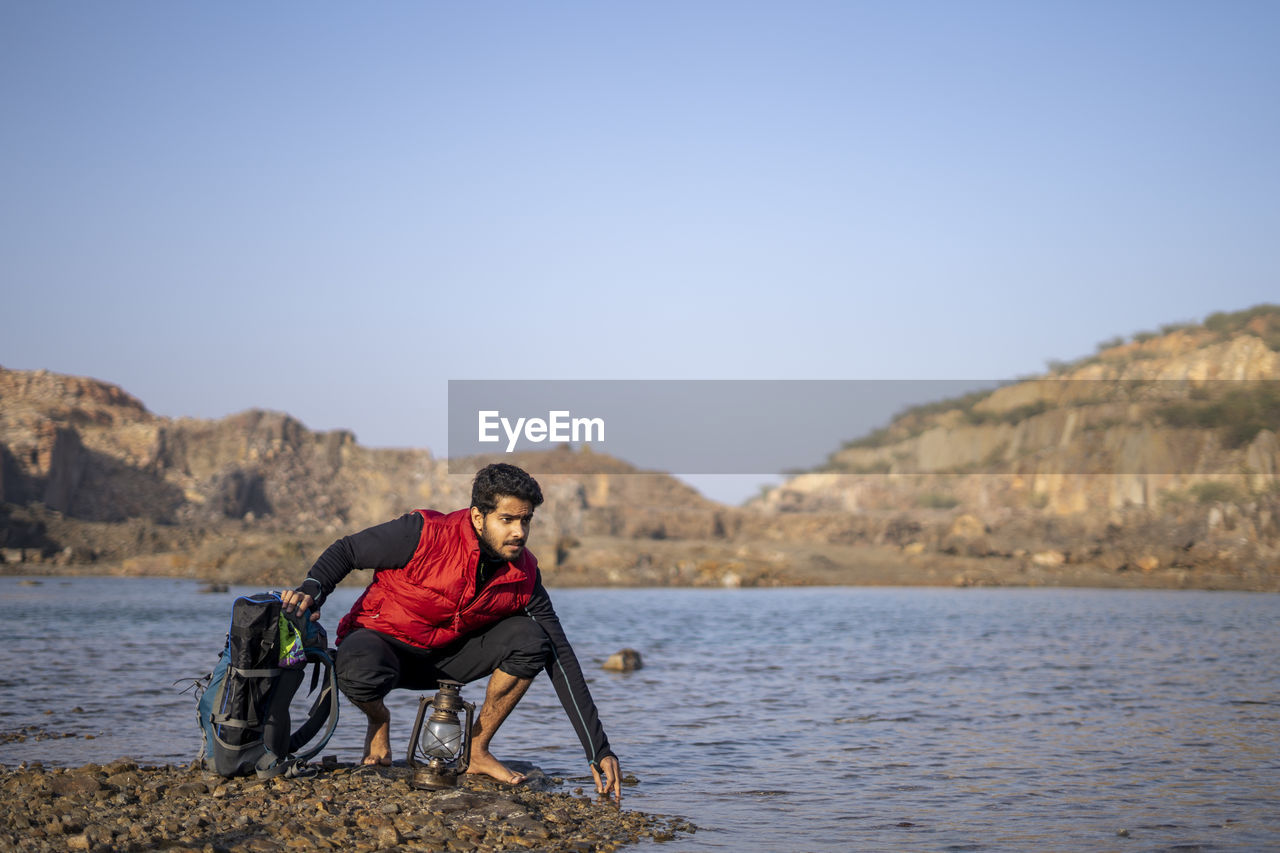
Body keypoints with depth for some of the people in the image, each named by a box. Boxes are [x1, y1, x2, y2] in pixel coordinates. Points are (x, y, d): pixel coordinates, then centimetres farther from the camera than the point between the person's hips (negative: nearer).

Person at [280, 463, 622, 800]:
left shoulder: (524, 575, -12)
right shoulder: (424, 534, -25)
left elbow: (560, 658, -10)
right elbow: (344, 551, -10)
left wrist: (598, 750, -15)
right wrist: (311, 591, -32)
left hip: (447, 655, 4)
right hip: (382, 639, -4)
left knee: (531, 640, -21)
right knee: (362, 675, -41)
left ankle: (476, 750, -2)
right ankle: (379, 720, 0)